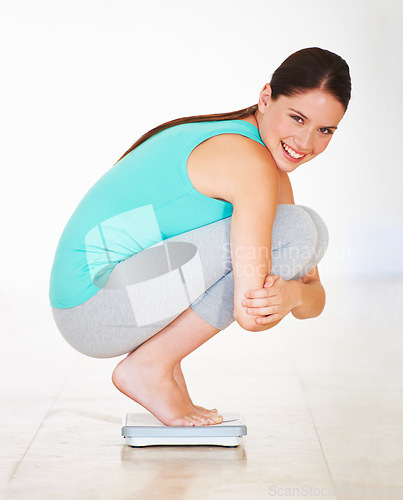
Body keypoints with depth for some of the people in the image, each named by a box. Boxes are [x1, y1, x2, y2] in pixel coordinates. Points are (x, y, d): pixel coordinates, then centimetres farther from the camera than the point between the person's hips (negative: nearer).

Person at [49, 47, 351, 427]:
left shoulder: (275, 177, 11)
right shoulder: (251, 163, -19)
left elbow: (314, 297, 6)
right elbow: (250, 315, -24)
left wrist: (293, 294, -15)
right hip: (94, 307, -10)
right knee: (299, 229, -16)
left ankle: (160, 358, 9)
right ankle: (150, 366, -9)